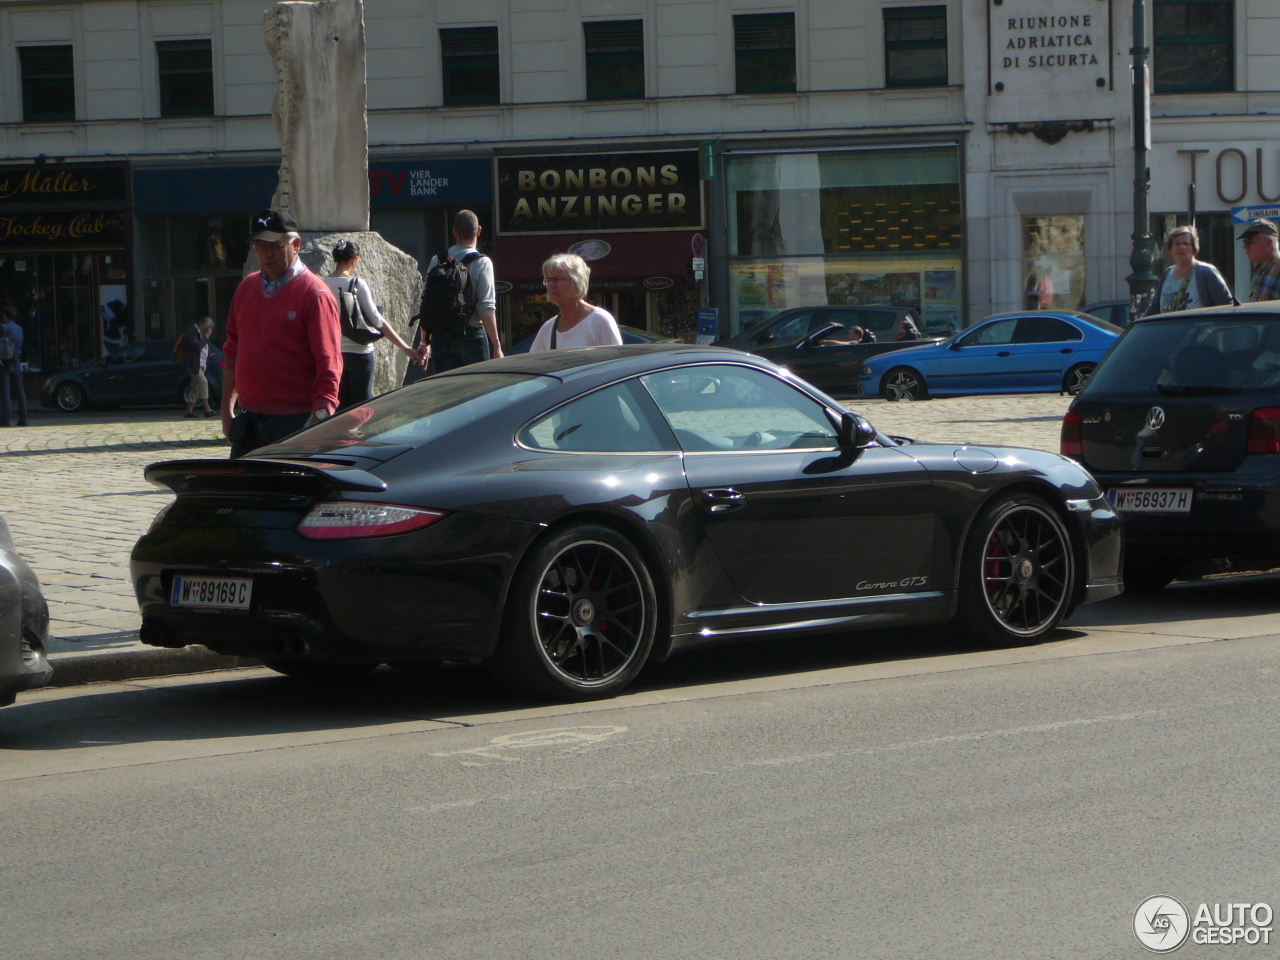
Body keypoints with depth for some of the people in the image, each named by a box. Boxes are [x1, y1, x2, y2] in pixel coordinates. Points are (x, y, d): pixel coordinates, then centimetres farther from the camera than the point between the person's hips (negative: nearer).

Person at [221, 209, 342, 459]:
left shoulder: (314, 295, -8)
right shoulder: (247, 288, 13)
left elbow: (328, 364, -12)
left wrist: (320, 420, -19)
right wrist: (226, 410, 15)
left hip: (293, 420, -6)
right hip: (249, 418, 6)